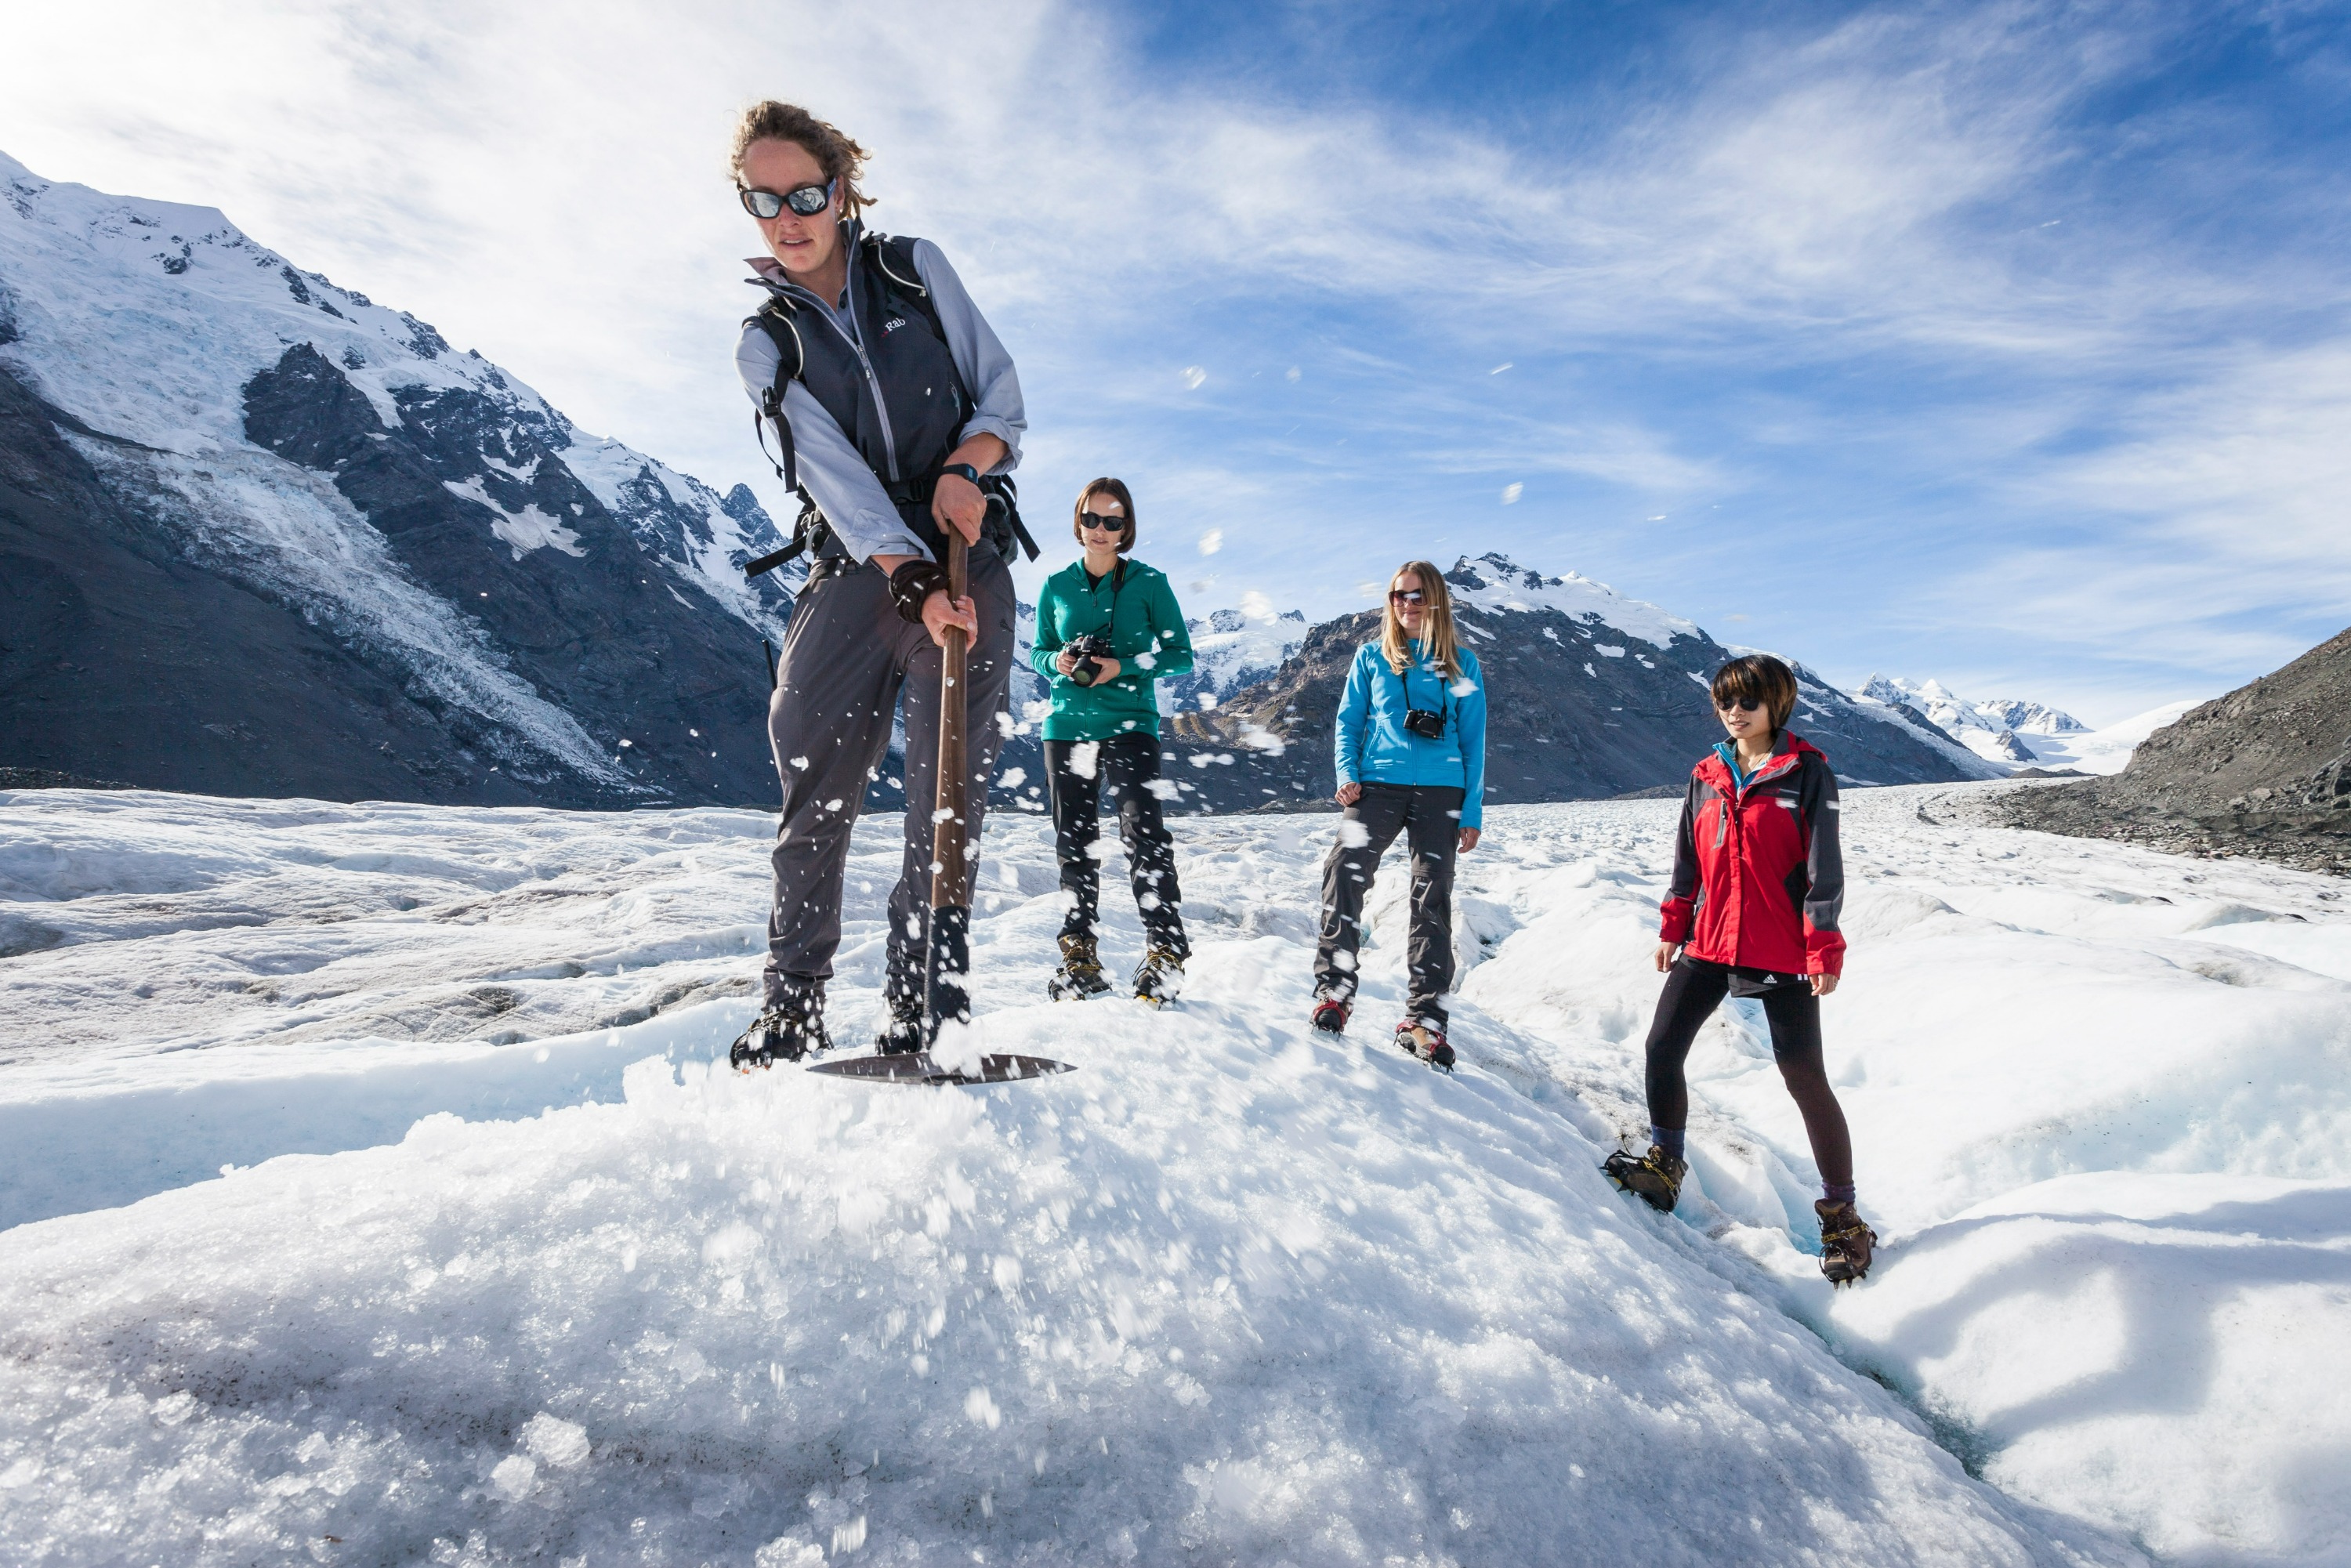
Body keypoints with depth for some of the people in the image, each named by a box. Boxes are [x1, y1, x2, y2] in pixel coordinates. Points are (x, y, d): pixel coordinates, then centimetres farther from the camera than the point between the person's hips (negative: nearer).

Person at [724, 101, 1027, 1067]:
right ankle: (793, 1008, 5)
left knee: (950, 787, -7)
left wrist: (968, 463, -14)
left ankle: (917, 1012, -1)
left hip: (968, 558, 0)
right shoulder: (765, 346, 7)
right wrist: (912, 580, -22)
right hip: (855, 569, 1)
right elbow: (833, 472, -8)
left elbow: (1001, 387, 9)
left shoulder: (916, 267, 10)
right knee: (815, 779, -7)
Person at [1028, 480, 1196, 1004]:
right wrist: (1057, 663, -7)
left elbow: (1180, 655, 0)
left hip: (1130, 724, -3)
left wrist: (1123, 667, -15)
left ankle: (1165, 952, -11)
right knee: (1074, 843, 7)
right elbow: (1037, 652, 16)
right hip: (1066, 725, 3)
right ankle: (1080, 957, 17)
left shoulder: (1149, 583, 0)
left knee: (1144, 833, -17)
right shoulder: (1057, 586, 8)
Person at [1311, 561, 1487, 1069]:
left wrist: (1472, 813, 3)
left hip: (1441, 792, 0)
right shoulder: (1372, 658, 13)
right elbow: (1349, 721, 13)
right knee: (1344, 871, -22)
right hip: (1378, 785, 0)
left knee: (1433, 902, -1)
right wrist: (1347, 774, -5)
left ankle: (1424, 1019, 6)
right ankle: (1334, 991, -15)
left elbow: (1473, 741, 10)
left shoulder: (1461, 665, 11)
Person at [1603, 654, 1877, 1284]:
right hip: (1710, 942, 5)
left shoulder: (1807, 773, -5)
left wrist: (1825, 949, -11)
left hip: (1780, 950, -5)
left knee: (1805, 1077, -2)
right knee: (1662, 1049, 0)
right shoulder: (1707, 774, 9)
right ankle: (1666, 1166, 21)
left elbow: (1823, 865, -7)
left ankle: (1842, 1217, 13)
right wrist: (1673, 927, 14)